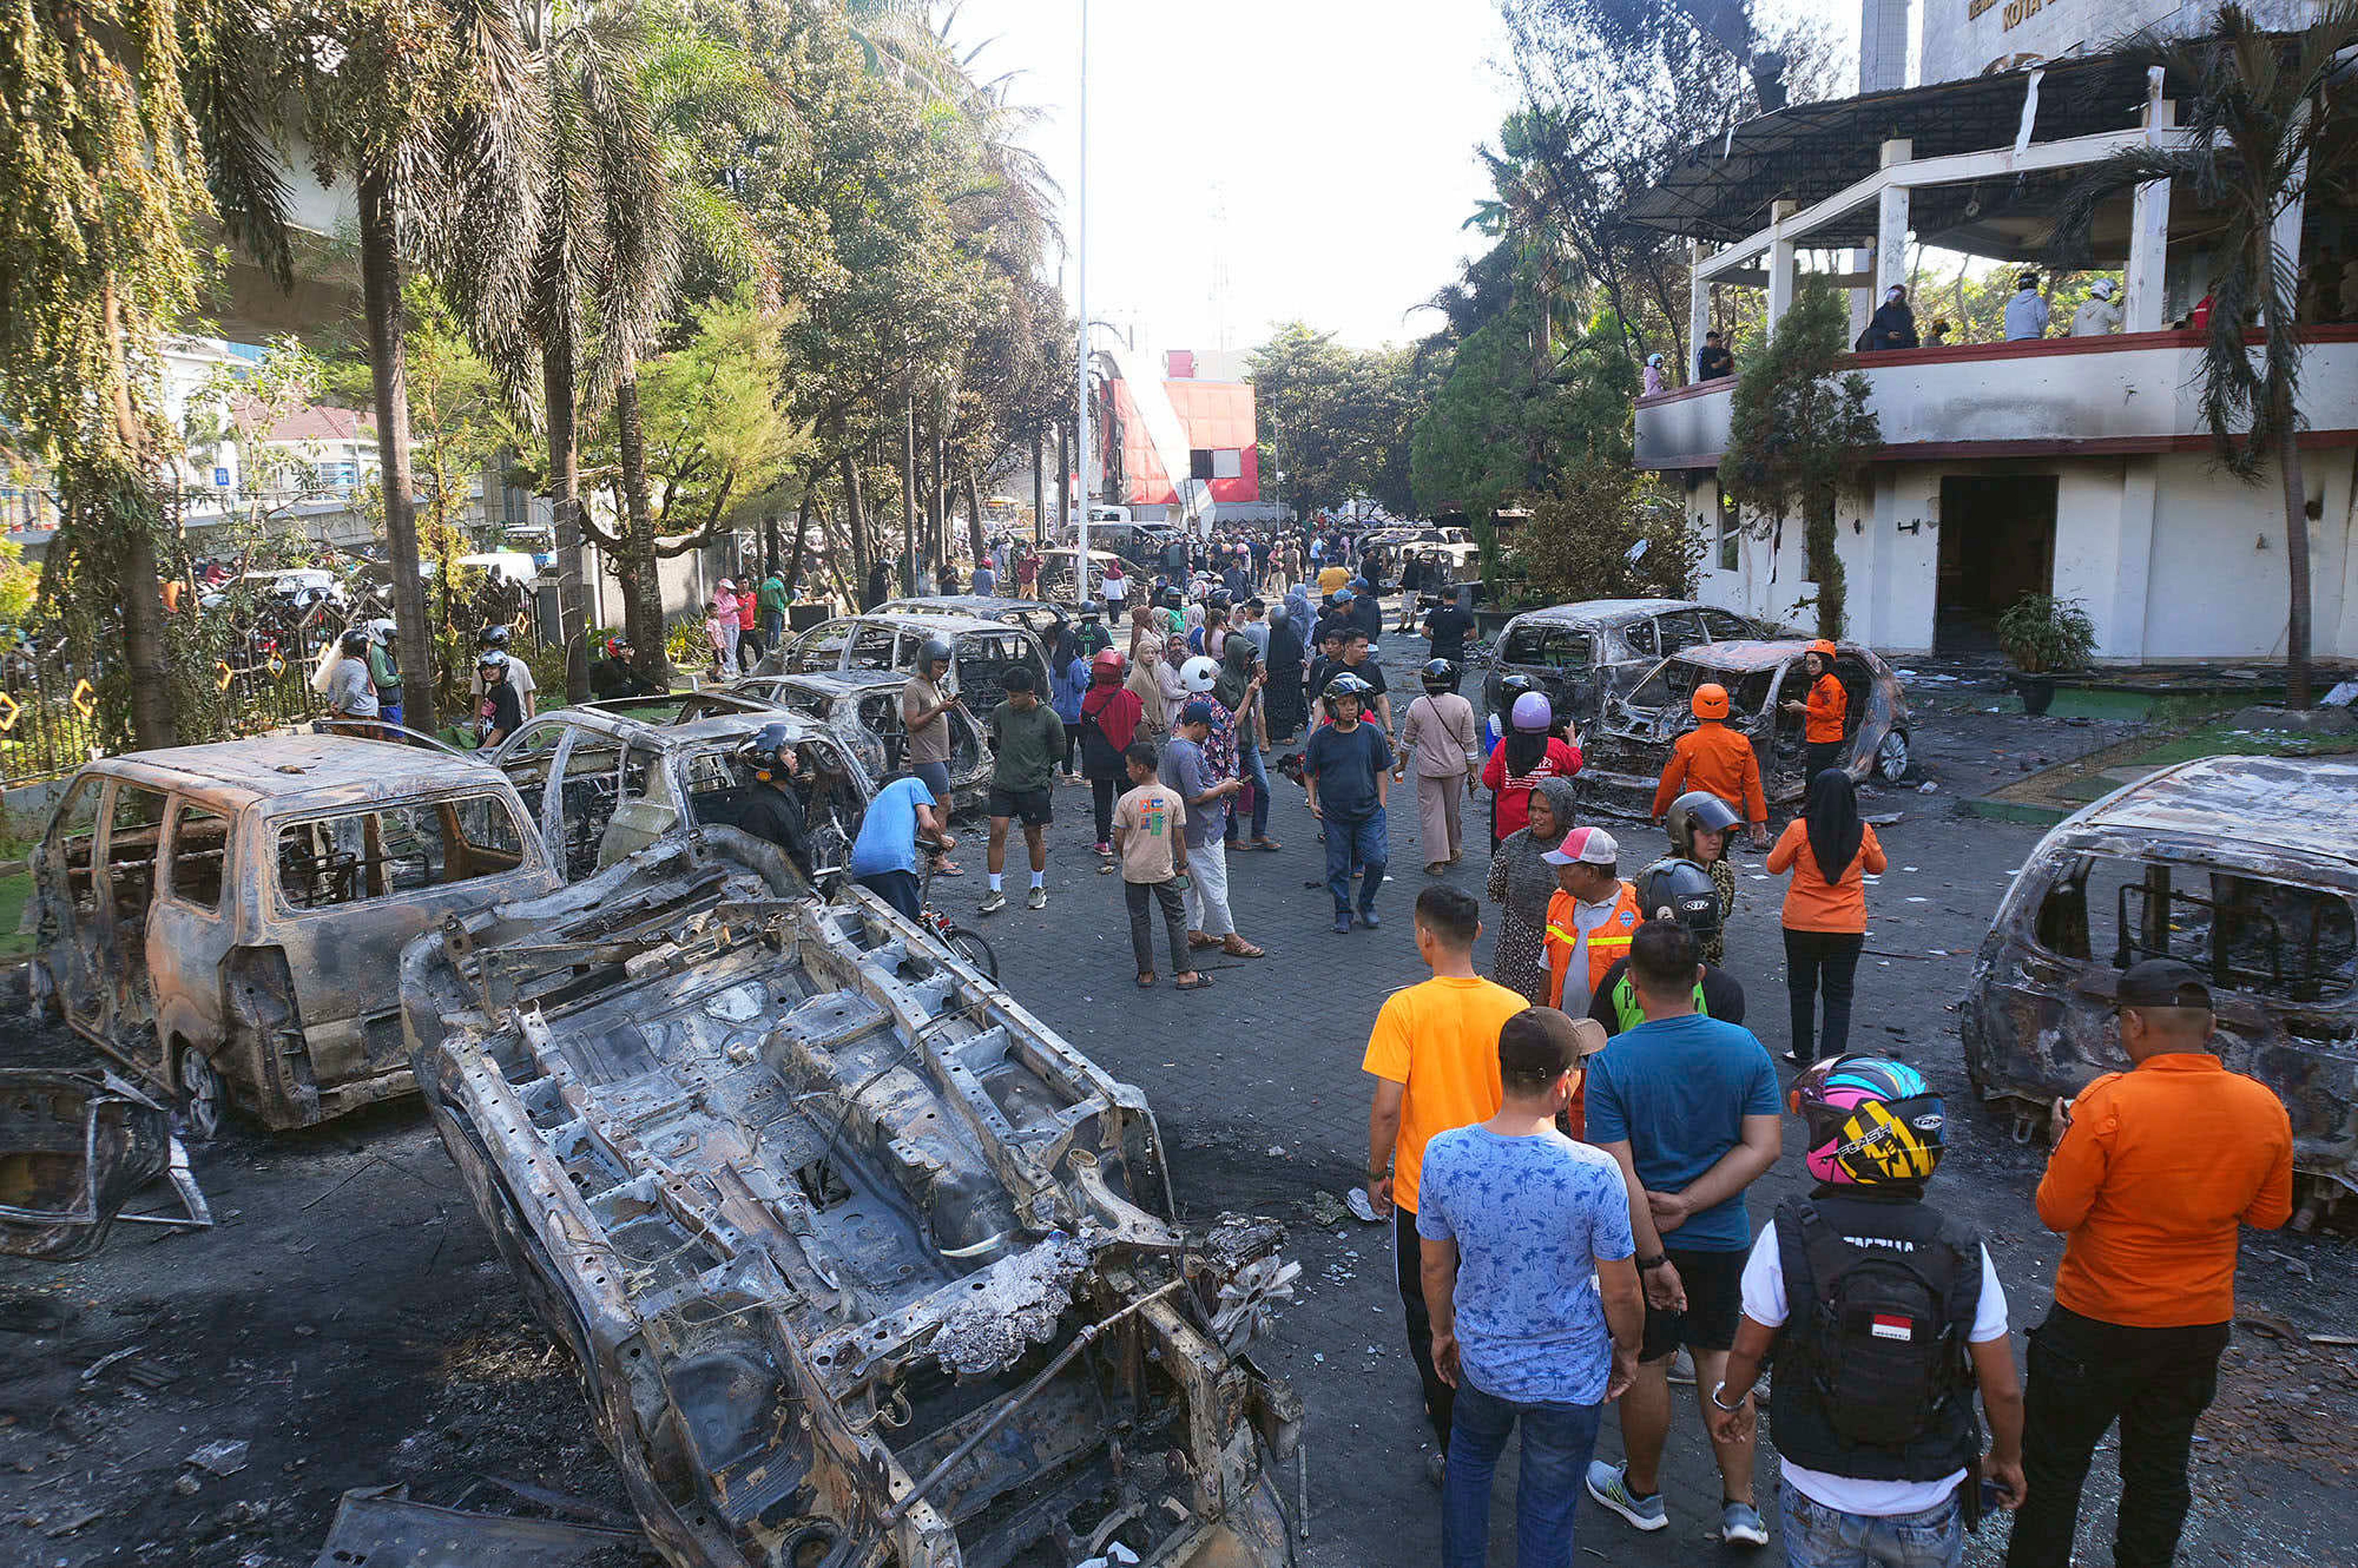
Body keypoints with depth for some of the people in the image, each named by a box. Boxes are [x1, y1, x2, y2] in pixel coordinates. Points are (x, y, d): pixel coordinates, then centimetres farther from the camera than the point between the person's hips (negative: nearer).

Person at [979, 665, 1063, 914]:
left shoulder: (1048, 718, -10)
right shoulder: (1000, 712, -2)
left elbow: (1058, 752, 4)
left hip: (1034, 788, -2)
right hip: (1003, 785, 2)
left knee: (1034, 838, 9)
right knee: (997, 834, -5)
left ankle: (1039, 888, 26)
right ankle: (996, 892, 3)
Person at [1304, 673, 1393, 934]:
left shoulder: (1372, 734, -1)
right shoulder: (1321, 737, -3)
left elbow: (1382, 770, 9)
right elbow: (1309, 773, 9)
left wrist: (1380, 804, 3)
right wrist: (1313, 802, 0)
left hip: (1369, 812, 0)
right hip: (1334, 815, 0)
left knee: (1377, 860, -7)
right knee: (1338, 867, 6)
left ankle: (1367, 904, 18)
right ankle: (1343, 912, 23)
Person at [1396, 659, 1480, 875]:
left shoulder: (1417, 706, -8)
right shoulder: (1463, 705, -10)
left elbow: (1408, 740, 5)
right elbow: (1470, 743, -5)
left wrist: (1402, 765, 20)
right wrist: (1473, 772, 4)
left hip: (1428, 769, -1)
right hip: (1456, 768, 1)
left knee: (1431, 812, 5)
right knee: (1454, 810, 18)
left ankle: (1436, 860, 2)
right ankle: (1454, 851, 35)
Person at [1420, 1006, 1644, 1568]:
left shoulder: (1444, 1153, -19)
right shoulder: (1594, 1174, -28)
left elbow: (1435, 1265, -4)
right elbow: (1620, 1292, -14)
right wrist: (1627, 1351, 6)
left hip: (1482, 1361, 3)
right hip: (1571, 1377, -3)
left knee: (1469, 1461, 31)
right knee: (1547, 1510, 18)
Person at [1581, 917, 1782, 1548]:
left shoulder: (1611, 1062, -21)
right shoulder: (1745, 1048, -9)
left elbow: (1619, 1176, -23)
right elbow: (1764, 1147, -10)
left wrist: (1655, 1259, -17)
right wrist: (1687, 1204, -12)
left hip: (1643, 1238, -3)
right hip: (1724, 1237, 3)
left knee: (1644, 1366, 15)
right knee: (1719, 1356, 21)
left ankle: (1642, 1492, 36)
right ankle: (1740, 1505, 25)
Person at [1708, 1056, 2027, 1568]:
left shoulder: (1789, 1238, -19)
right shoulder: (1964, 1255, -16)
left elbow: (1749, 1349, -5)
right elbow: (2003, 1390, -7)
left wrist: (1729, 1401, 16)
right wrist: (2008, 1459, 14)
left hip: (1817, 1503, -1)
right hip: (1927, 1514, 1)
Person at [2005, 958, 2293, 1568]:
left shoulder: (2108, 1104, -25)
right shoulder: (2266, 1108, -9)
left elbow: (2057, 1213, -18)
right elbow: (2270, 1215, 5)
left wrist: (2068, 1144, -2)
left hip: (2100, 1322, -5)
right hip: (2203, 1325, 5)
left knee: (2053, 1469, 13)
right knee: (2160, 1472, 21)